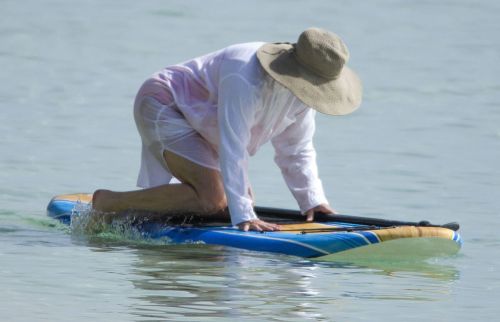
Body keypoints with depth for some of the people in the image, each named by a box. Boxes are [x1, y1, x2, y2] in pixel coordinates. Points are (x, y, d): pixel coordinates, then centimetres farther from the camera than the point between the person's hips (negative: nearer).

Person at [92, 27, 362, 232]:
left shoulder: (301, 90, -8)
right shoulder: (245, 80, -36)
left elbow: (296, 152, 3)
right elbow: (232, 151, -38)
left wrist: (312, 200, -9)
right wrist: (244, 216, -40)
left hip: (198, 125, 10)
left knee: (243, 199, 9)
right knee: (212, 198, -25)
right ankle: (108, 204, -17)